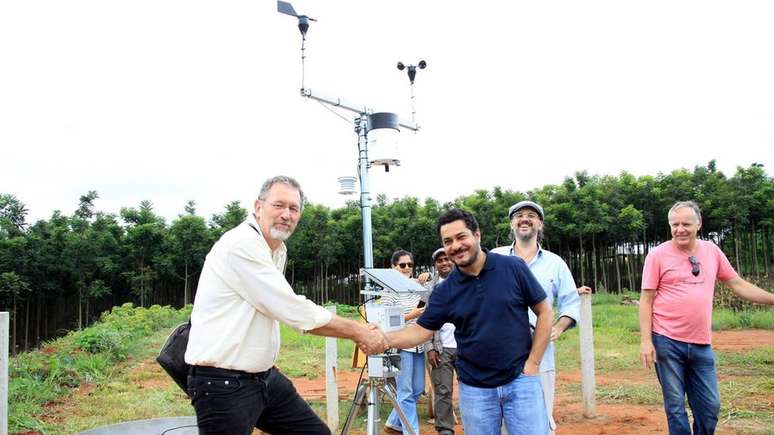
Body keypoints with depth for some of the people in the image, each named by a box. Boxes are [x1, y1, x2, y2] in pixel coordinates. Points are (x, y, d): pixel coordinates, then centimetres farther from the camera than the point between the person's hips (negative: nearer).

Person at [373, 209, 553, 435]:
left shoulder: (513, 267, -6)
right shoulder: (445, 291, -1)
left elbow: (544, 312, 0)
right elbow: (421, 330, 0)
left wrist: (533, 363, -5)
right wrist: (384, 338, -18)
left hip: (520, 380, -2)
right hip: (474, 388, 2)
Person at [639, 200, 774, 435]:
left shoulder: (712, 251, 6)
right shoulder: (658, 254, -6)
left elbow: (737, 284, 16)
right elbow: (646, 300, -5)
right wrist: (645, 340, -11)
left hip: (701, 344, 4)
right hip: (667, 342, -4)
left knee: (710, 406, 10)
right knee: (675, 406, 5)